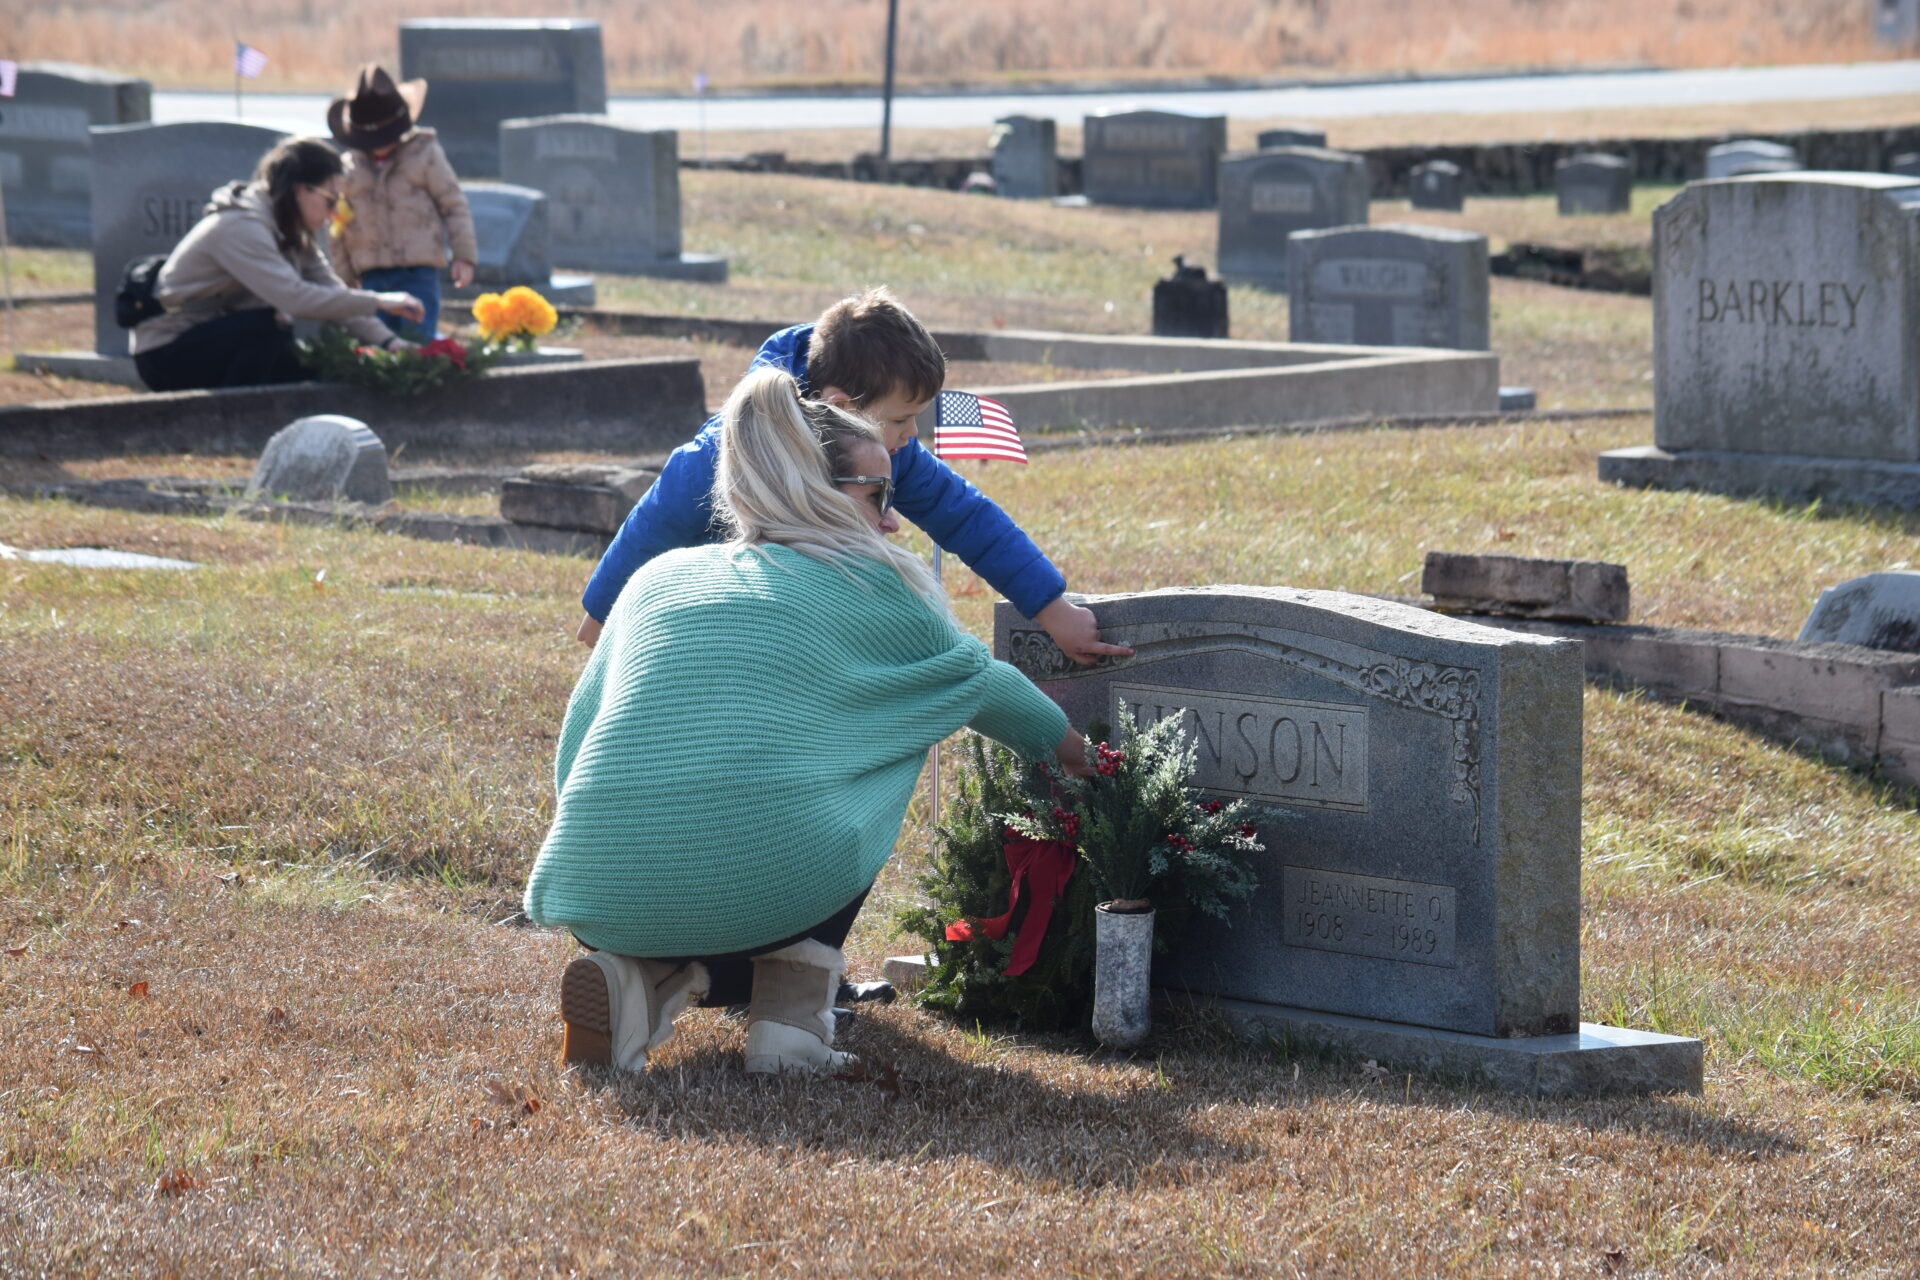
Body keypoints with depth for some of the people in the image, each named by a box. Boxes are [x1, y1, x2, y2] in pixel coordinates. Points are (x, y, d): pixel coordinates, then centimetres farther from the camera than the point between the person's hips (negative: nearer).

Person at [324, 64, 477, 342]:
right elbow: (337, 227, 15)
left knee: (418, 339, -13)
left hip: (418, 270, -3)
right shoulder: (350, 167, 10)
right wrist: (344, 275, 13)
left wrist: (464, 256, -1)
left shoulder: (425, 155, 2)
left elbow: (454, 205, 4)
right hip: (372, 275, 3)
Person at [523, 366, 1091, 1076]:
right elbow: (977, 678, 27)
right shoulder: (865, 586, 11)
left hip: (602, 897, 5)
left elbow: (575, 747, 23)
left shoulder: (656, 579, 21)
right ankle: (791, 1019, 15)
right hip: (768, 880, -5)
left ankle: (644, 979, 3)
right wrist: (1074, 751, 45)